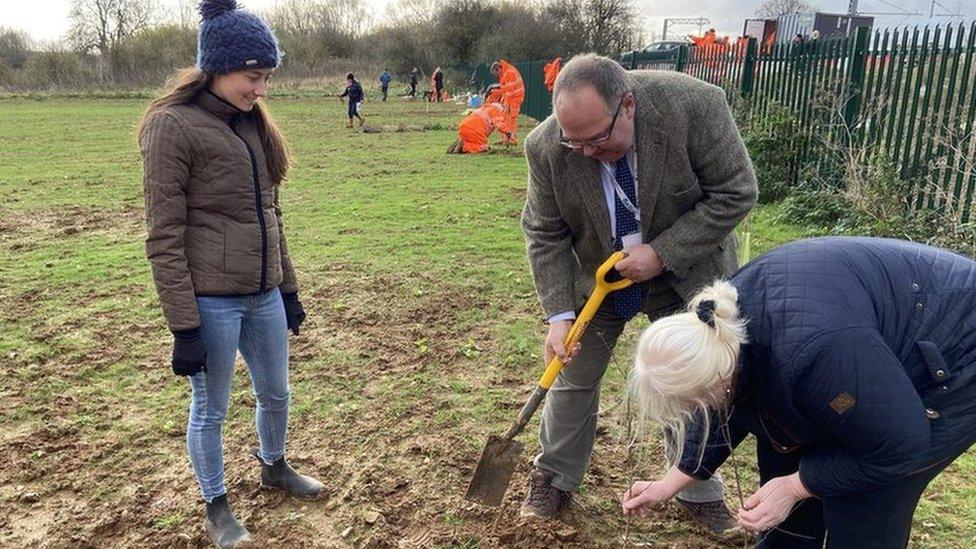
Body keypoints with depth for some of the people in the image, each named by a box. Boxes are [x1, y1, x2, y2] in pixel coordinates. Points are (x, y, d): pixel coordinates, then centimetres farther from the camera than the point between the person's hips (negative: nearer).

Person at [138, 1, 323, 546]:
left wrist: (288, 287, 16)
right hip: (212, 301, -7)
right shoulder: (172, 125, -13)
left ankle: (275, 467, 48)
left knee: (276, 393, 22)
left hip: (264, 295, 7)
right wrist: (184, 325, -16)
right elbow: (164, 237, -14)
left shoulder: (252, 122, 9)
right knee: (210, 410, 11)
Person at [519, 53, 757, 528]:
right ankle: (555, 476, 33)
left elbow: (735, 194, -20)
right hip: (596, 277, 1)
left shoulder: (695, 106, -30)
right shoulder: (546, 147, -23)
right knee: (573, 377, 10)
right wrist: (559, 313, -21)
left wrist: (662, 253, -27)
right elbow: (545, 236, -12)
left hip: (685, 275, -1)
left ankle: (700, 494, 32)